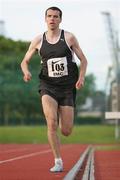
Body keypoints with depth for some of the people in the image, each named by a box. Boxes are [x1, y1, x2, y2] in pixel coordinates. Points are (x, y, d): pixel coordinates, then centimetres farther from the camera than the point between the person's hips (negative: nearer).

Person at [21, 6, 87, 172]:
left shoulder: (69, 37, 0)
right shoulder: (38, 40, 4)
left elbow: (83, 60, 6)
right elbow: (25, 61, 15)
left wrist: (81, 78, -11)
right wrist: (26, 72, -8)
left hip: (67, 88, 0)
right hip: (48, 87, 0)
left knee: (66, 131, 0)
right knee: (52, 124, -21)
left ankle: (62, 119, 39)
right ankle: (58, 162, -9)